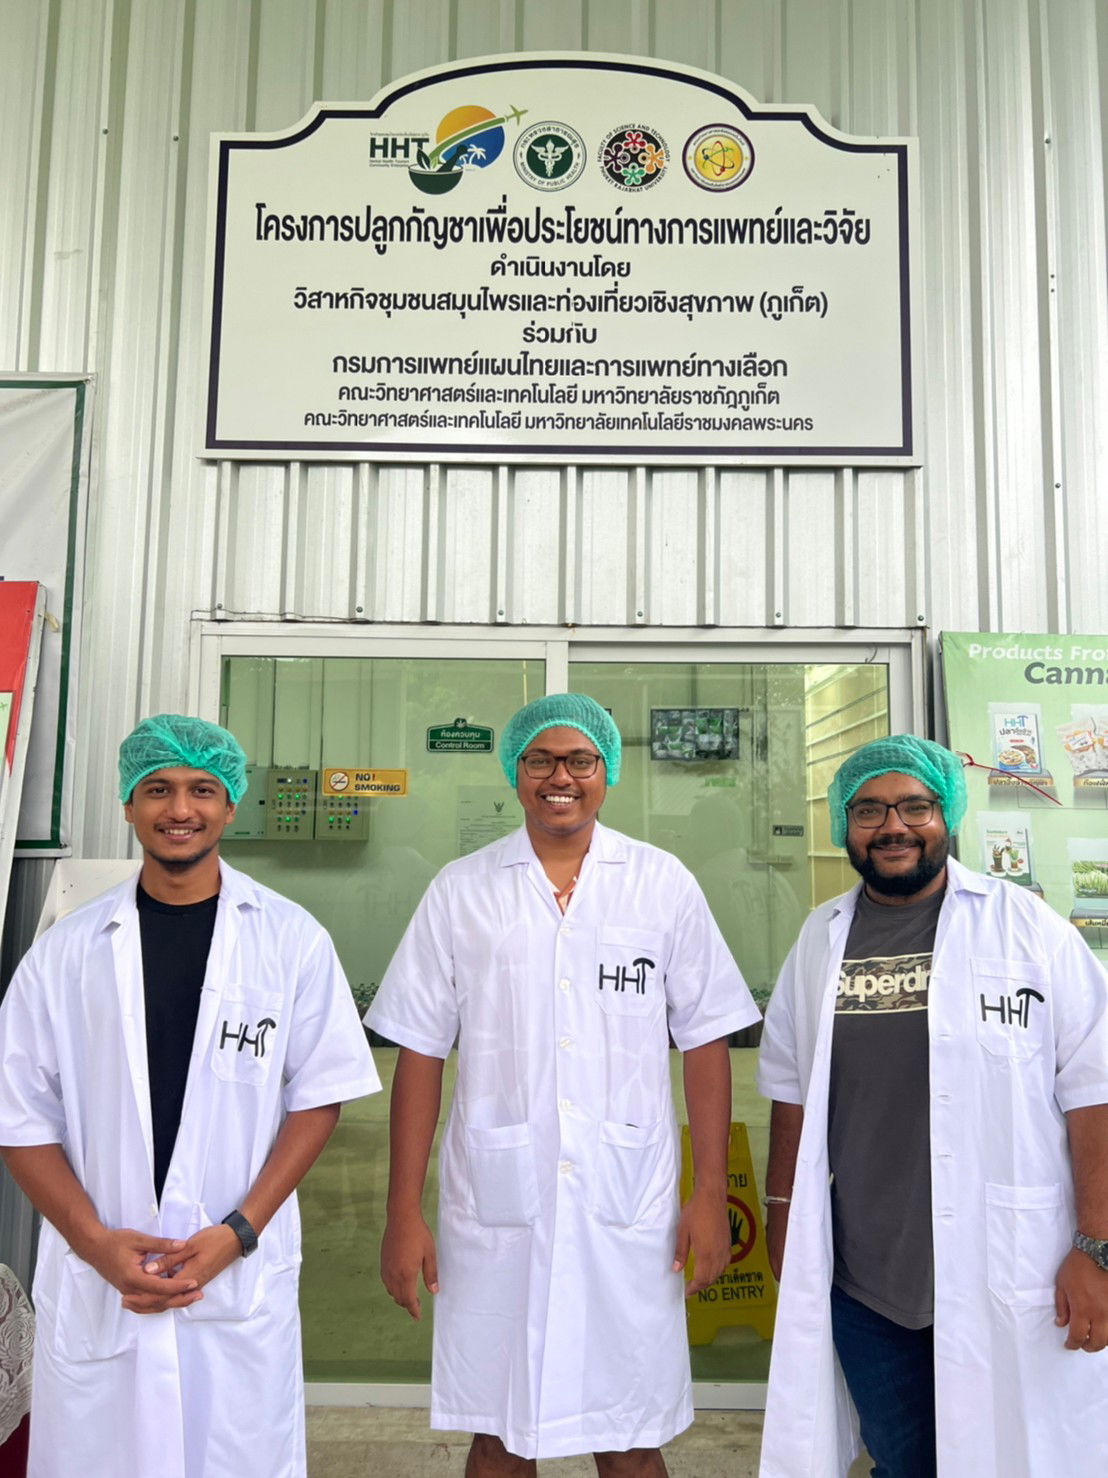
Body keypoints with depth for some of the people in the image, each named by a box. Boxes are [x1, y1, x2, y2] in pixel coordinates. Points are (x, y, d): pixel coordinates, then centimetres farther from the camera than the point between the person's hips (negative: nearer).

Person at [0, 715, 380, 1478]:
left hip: (244, 1281, -1)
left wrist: (239, 1231, -9)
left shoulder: (291, 940, -2)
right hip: (95, 1282, 1)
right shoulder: (68, 949, 1)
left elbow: (318, 1096, -1)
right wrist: (96, 1242, -9)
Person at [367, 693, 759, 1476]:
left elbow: (704, 1043, 4)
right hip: (495, 1205, 1)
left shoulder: (664, 883, 3)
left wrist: (711, 1195, -1)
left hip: (629, 1207, 0)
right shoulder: (461, 889, 3)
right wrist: (404, 1212, 1)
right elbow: (421, 1053, 3)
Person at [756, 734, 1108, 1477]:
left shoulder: (1026, 925, -7)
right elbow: (791, 1087, 12)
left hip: (1007, 1276, -3)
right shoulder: (821, 938, 5)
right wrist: (782, 1215, 13)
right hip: (862, 1277, 3)